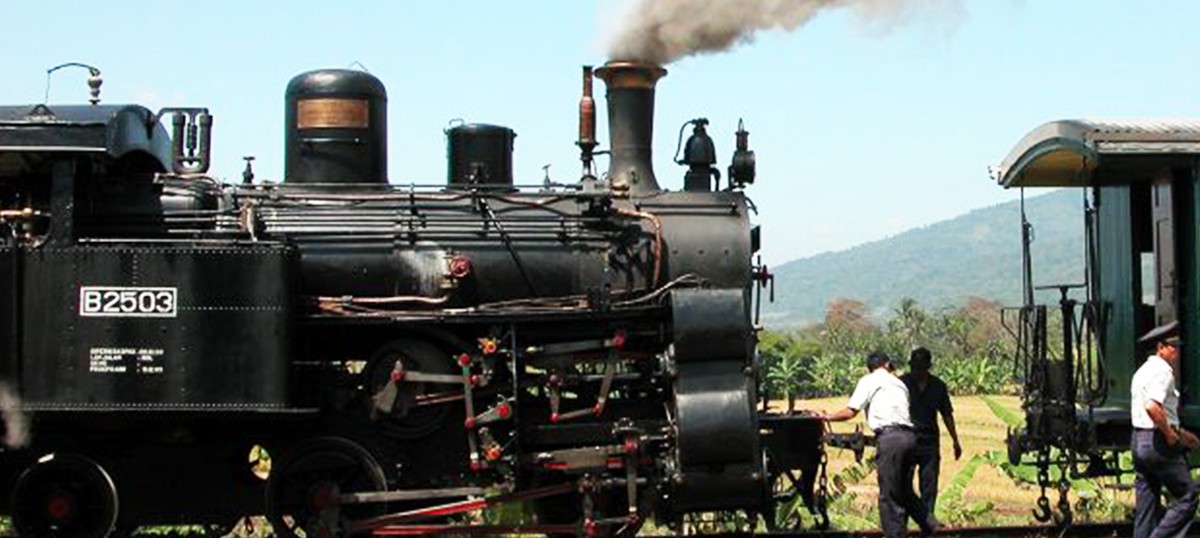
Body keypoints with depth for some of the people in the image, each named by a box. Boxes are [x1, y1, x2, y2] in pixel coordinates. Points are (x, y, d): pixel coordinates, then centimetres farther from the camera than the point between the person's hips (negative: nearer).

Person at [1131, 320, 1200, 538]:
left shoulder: (1144, 370, 18)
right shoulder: (1162, 372, -14)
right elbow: (1152, 407, -30)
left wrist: (1179, 432, 26)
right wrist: (1171, 435, -18)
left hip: (1138, 440, 10)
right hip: (1158, 442, -10)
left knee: (1147, 502, 12)